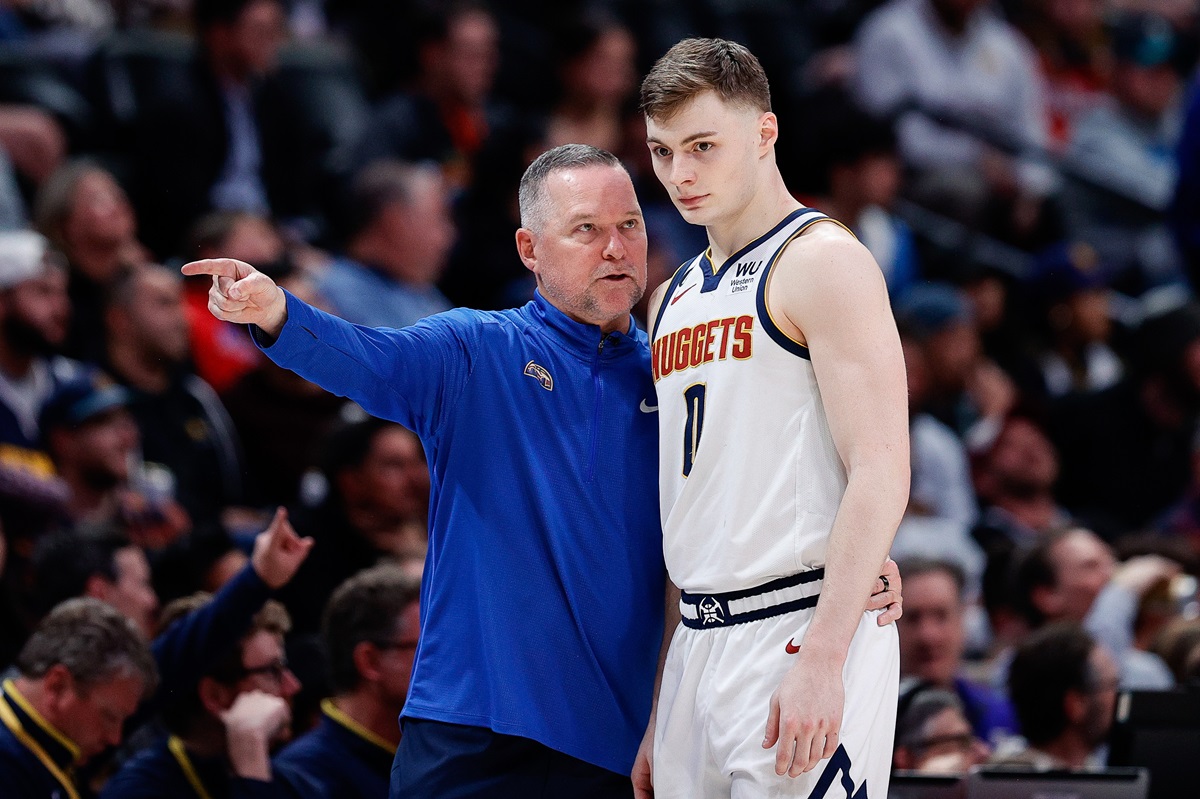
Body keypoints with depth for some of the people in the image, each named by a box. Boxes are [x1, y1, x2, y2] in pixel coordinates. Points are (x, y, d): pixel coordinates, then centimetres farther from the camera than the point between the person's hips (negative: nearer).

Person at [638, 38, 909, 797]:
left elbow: (881, 476, -14)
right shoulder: (677, 298, 19)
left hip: (802, 628, -8)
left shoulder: (822, 262, -5)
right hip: (699, 646, 8)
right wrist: (660, 715, 18)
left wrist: (822, 658, -22)